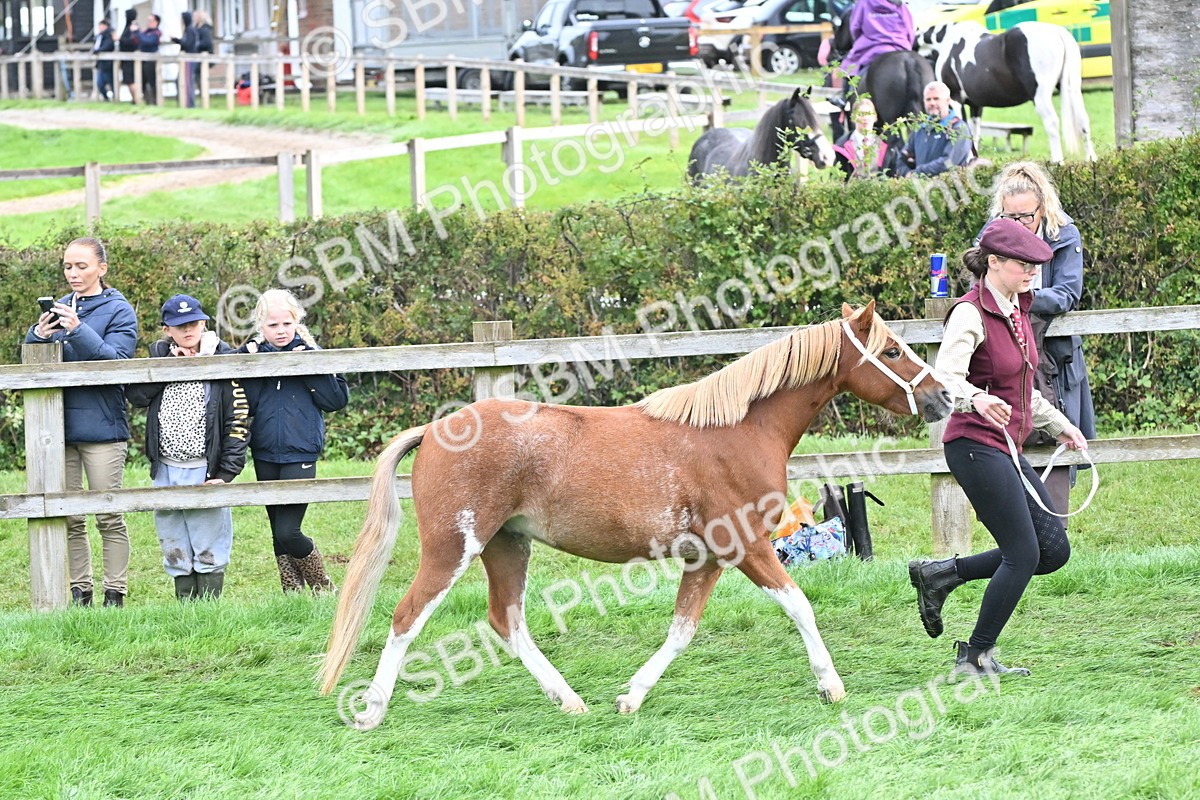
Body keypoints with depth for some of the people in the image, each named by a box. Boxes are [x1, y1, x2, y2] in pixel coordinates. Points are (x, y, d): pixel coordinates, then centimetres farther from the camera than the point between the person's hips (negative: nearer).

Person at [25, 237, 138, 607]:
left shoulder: (118, 311, -1)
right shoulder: (59, 308, 13)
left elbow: (115, 361, -15)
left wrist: (78, 331, -26)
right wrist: (39, 335, -13)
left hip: (101, 425, -5)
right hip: (59, 425, 5)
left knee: (109, 517, -3)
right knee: (69, 518, 6)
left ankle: (115, 594, 1)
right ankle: (79, 591, 12)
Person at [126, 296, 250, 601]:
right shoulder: (159, 356, 9)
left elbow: (238, 422, -6)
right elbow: (135, 395, -7)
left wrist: (226, 473, -12)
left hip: (205, 471, -4)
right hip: (166, 470, 4)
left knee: (209, 549, -2)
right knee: (175, 549, 7)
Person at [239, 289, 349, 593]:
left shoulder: (311, 355, -1)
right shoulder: (253, 355, 4)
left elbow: (339, 398, -7)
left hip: (300, 455, -4)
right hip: (265, 455, 4)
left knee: (288, 531, -12)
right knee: (278, 532, 10)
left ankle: (323, 587, 9)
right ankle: (293, 593, 22)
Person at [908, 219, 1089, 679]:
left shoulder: (1017, 312, 12)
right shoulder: (970, 314, -15)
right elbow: (946, 378, -28)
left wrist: (1060, 426, 26)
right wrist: (977, 400, -48)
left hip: (1006, 449, 9)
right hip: (975, 446, -9)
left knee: (1054, 550, 6)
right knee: (1024, 554, -8)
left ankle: (941, 575, 13)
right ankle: (975, 657, 4)